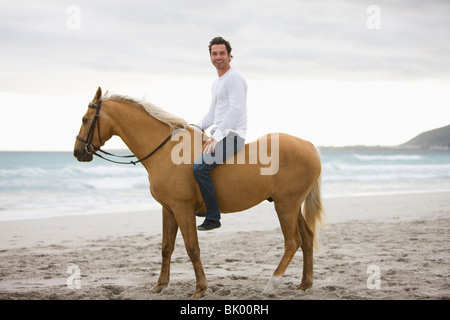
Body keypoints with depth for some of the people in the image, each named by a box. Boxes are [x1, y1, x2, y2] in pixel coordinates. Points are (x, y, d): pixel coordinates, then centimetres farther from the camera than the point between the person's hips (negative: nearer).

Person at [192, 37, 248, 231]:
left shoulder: (235, 78, -10)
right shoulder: (217, 83, 21)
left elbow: (235, 110, -20)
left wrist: (216, 137, -25)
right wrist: (197, 127, 9)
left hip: (232, 136, -10)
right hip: (219, 135, 11)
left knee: (200, 167, -27)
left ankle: (213, 217, -20)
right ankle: (204, 206, 25)